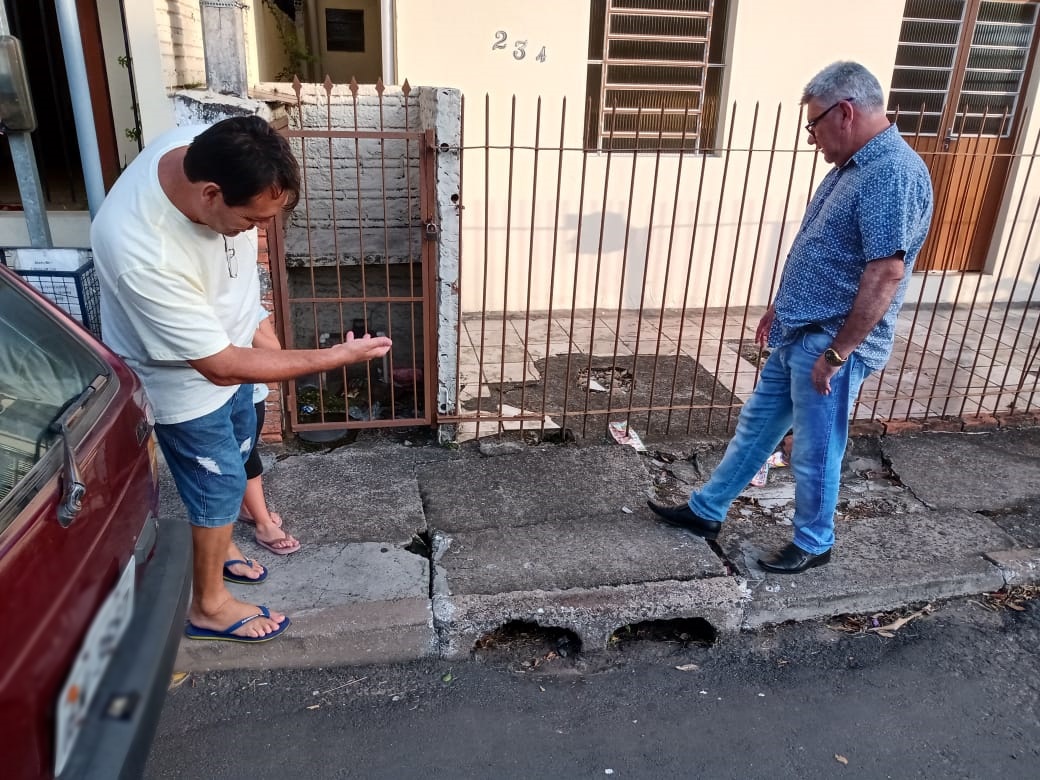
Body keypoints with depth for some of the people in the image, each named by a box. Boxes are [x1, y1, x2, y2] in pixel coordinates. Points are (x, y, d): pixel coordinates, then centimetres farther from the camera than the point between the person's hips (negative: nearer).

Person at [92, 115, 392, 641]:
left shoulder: (205, 150, -22)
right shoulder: (142, 255, -42)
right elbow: (220, 366, -34)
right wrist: (338, 356, -32)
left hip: (229, 342, 7)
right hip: (184, 380, -7)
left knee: (236, 455, 25)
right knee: (220, 482, 9)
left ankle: (218, 543, 53)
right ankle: (209, 606, 33)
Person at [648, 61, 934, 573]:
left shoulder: (894, 173, -20)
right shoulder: (851, 165, 11)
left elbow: (886, 274, -25)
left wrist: (836, 352, -22)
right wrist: (781, 307, 21)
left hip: (831, 345, -10)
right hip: (796, 336, 10)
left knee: (815, 453, 6)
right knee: (755, 425, 17)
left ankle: (813, 543, 28)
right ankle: (706, 511, 31)